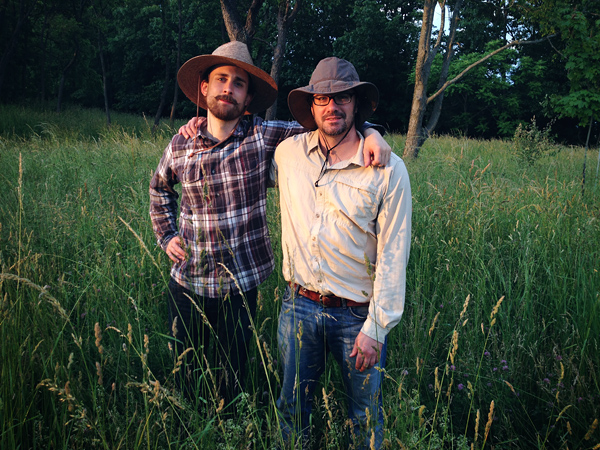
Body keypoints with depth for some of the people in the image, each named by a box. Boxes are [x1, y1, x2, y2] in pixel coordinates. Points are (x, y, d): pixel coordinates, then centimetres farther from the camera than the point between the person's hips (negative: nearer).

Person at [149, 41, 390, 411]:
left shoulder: (264, 138, -9)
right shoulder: (180, 146, -1)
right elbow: (159, 188, 20)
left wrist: (370, 132, -21)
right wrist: (166, 235, 10)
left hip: (240, 286, -2)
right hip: (187, 282, 2)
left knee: (231, 380, 15)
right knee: (187, 374, 18)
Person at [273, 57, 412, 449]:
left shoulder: (388, 170, -12)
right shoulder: (288, 153, -2)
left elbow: (393, 256, -11)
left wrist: (376, 327, -12)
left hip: (357, 315, -2)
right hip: (298, 306, 3)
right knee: (293, 409, 19)